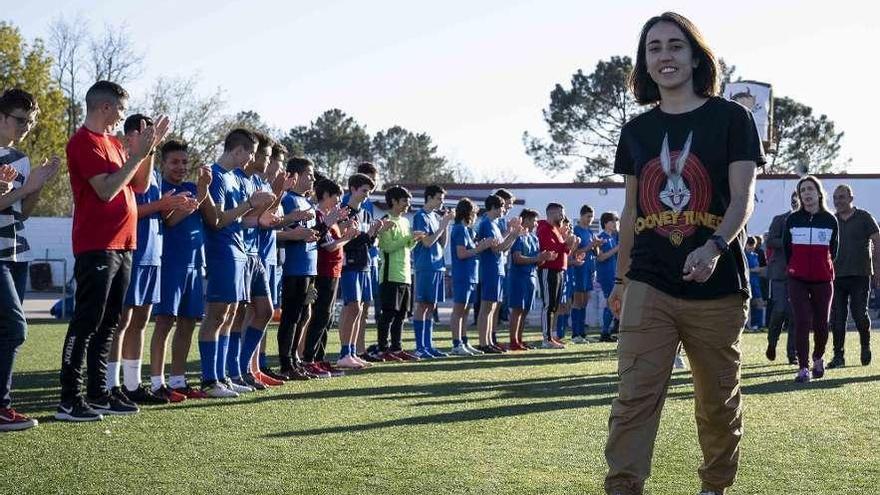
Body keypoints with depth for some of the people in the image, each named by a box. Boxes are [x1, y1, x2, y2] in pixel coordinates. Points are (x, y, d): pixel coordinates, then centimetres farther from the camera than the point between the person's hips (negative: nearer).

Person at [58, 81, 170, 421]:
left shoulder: (114, 143, 18)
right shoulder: (84, 141, -9)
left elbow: (141, 185, 18)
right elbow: (107, 189, -19)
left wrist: (148, 149, 6)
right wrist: (138, 154, -14)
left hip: (121, 246, 9)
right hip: (96, 247, -9)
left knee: (108, 323, 11)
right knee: (87, 322, -9)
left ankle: (98, 392, 18)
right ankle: (70, 400, -6)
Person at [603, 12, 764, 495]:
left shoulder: (731, 117, 1)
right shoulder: (636, 130, 11)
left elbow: (743, 197, -7)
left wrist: (714, 247, -26)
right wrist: (620, 279, 17)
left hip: (717, 289, -2)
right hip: (648, 287, 2)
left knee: (718, 401, 11)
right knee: (634, 397, -9)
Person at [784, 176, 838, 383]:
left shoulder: (830, 220, 2)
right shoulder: (792, 220, 2)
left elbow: (833, 250, 12)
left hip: (823, 280, 1)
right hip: (798, 280, -1)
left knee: (821, 324, 6)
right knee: (802, 322, -9)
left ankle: (818, 359, 31)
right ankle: (803, 368, -4)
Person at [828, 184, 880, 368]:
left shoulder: (864, 218, 2)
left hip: (860, 275, -3)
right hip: (837, 275, 3)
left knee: (860, 314, -6)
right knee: (837, 317, 1)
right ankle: (838, 356, 7)